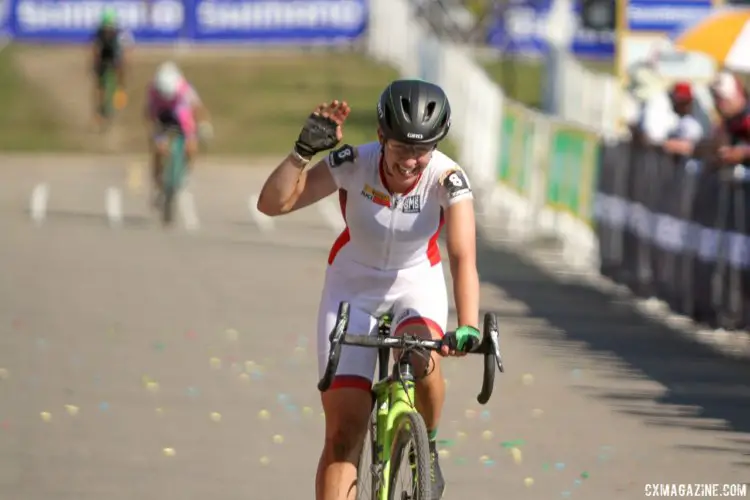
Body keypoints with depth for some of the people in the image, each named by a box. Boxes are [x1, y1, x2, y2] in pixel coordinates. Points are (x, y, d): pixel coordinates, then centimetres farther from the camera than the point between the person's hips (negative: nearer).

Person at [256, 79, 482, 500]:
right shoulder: (354, 164, -24)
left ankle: (427, 446, -2)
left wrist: (468, 327, -51)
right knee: (343, 430, -10)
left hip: (416, 284, 0)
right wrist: (306, 149, -42)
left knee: (423, 360, -33)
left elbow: (463, 257, -37)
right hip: (352, 289, 0)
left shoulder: (447, 179, -25)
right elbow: (273, 203, -30)